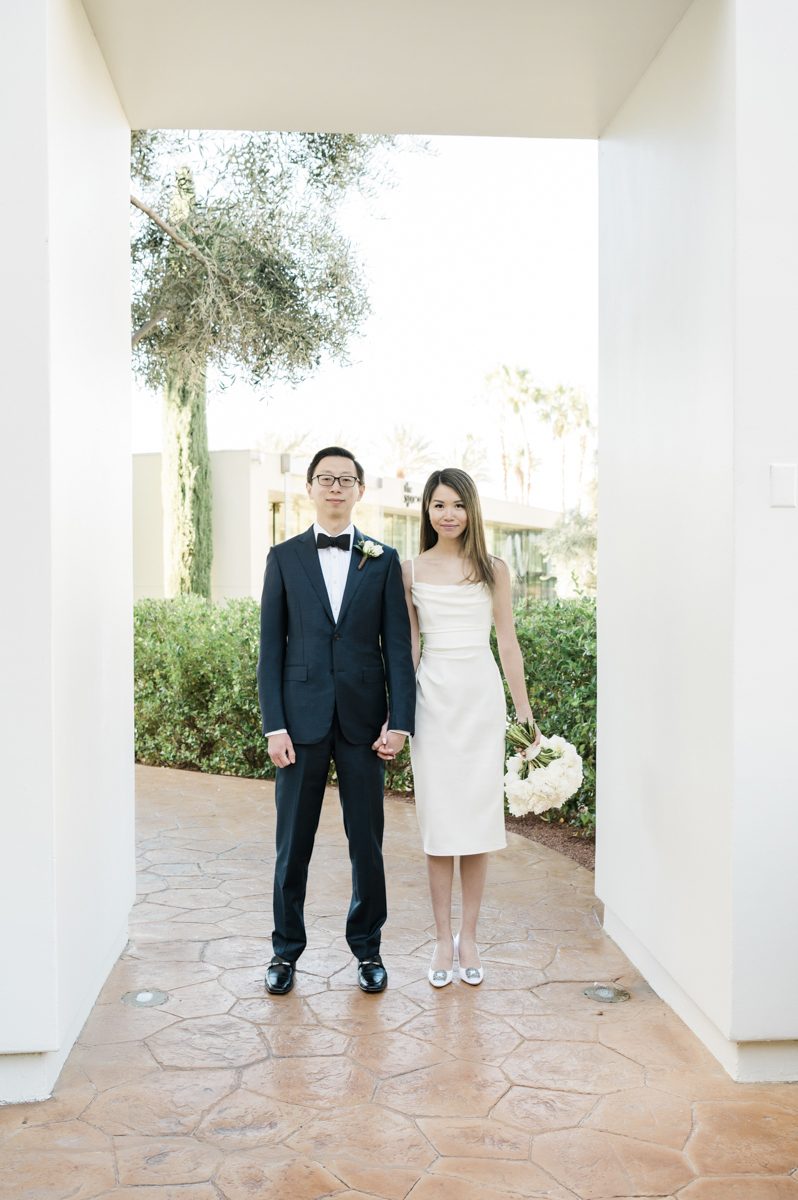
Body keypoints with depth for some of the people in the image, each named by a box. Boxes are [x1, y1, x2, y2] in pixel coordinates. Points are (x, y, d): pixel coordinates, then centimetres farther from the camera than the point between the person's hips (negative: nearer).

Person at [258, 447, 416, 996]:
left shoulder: (383, 560, 6)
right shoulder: (284, 557, 6)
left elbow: (397, 646, 3)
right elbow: (271, 646, 3)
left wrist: (400, 721, -6)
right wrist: (274, 724, -5)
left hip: (363, 719, 0)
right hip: (302, 718, 0)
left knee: (367, 842, 8)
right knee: (293, 842, 8)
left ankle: (368, 947, 25)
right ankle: (287, 948, 25)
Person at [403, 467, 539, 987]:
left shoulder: (493, 570, 4)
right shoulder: (411, 571, 5)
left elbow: (508, 643, 6)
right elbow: (408, 646, 8)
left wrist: (525, 711, 4)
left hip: (482, 695, 0)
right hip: (434, 696, 0)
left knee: (478, 815, 3)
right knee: (438, 817, 2)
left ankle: (469, 937, 16)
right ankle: (444, 940, 13)